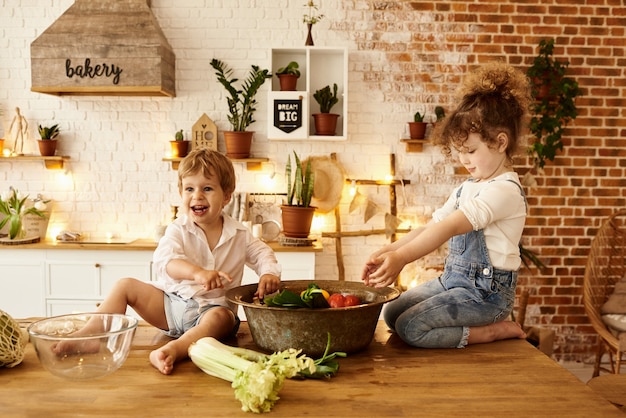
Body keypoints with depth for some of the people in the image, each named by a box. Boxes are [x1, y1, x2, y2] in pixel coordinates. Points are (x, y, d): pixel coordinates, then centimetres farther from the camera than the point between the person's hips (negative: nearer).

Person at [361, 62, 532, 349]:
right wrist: (388, 251, -8)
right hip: (453, 281, 10)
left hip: (485, 292, -9)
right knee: (392, 313, 4)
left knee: (410, 328, -19)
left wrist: (401, 257, -39)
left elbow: (449, 228, -31)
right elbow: (432, 227, 6)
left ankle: (496, 331, -4)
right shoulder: (468, 188, 12)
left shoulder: (505, 190, -18)